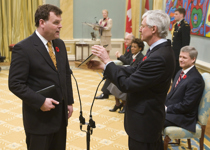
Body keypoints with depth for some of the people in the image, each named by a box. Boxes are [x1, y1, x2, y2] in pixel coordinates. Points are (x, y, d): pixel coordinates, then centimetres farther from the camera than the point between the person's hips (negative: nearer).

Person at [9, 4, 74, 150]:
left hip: (60, 113, 7)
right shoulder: (23, 48, -15)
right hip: (40, 117, -6)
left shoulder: (60, 44, 6)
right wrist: (40, 101, -22)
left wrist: (69, 101, 10)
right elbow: (15, 84, -17)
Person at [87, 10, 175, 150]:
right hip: (148, 116, 9)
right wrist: (103, 66, -1)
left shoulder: (159, 57, -29)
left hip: (144, 121, -9)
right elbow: (136, 71, 2)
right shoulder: (161, 49, 2)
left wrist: (107, 61, -17)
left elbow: (127, 85, -26)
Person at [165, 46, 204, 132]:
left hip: (184, 116, -9)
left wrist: (167, 108, -15)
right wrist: (164, 104, -1)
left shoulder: (195, 79, -20)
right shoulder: (180, 72, 9)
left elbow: (186, 105, -20)